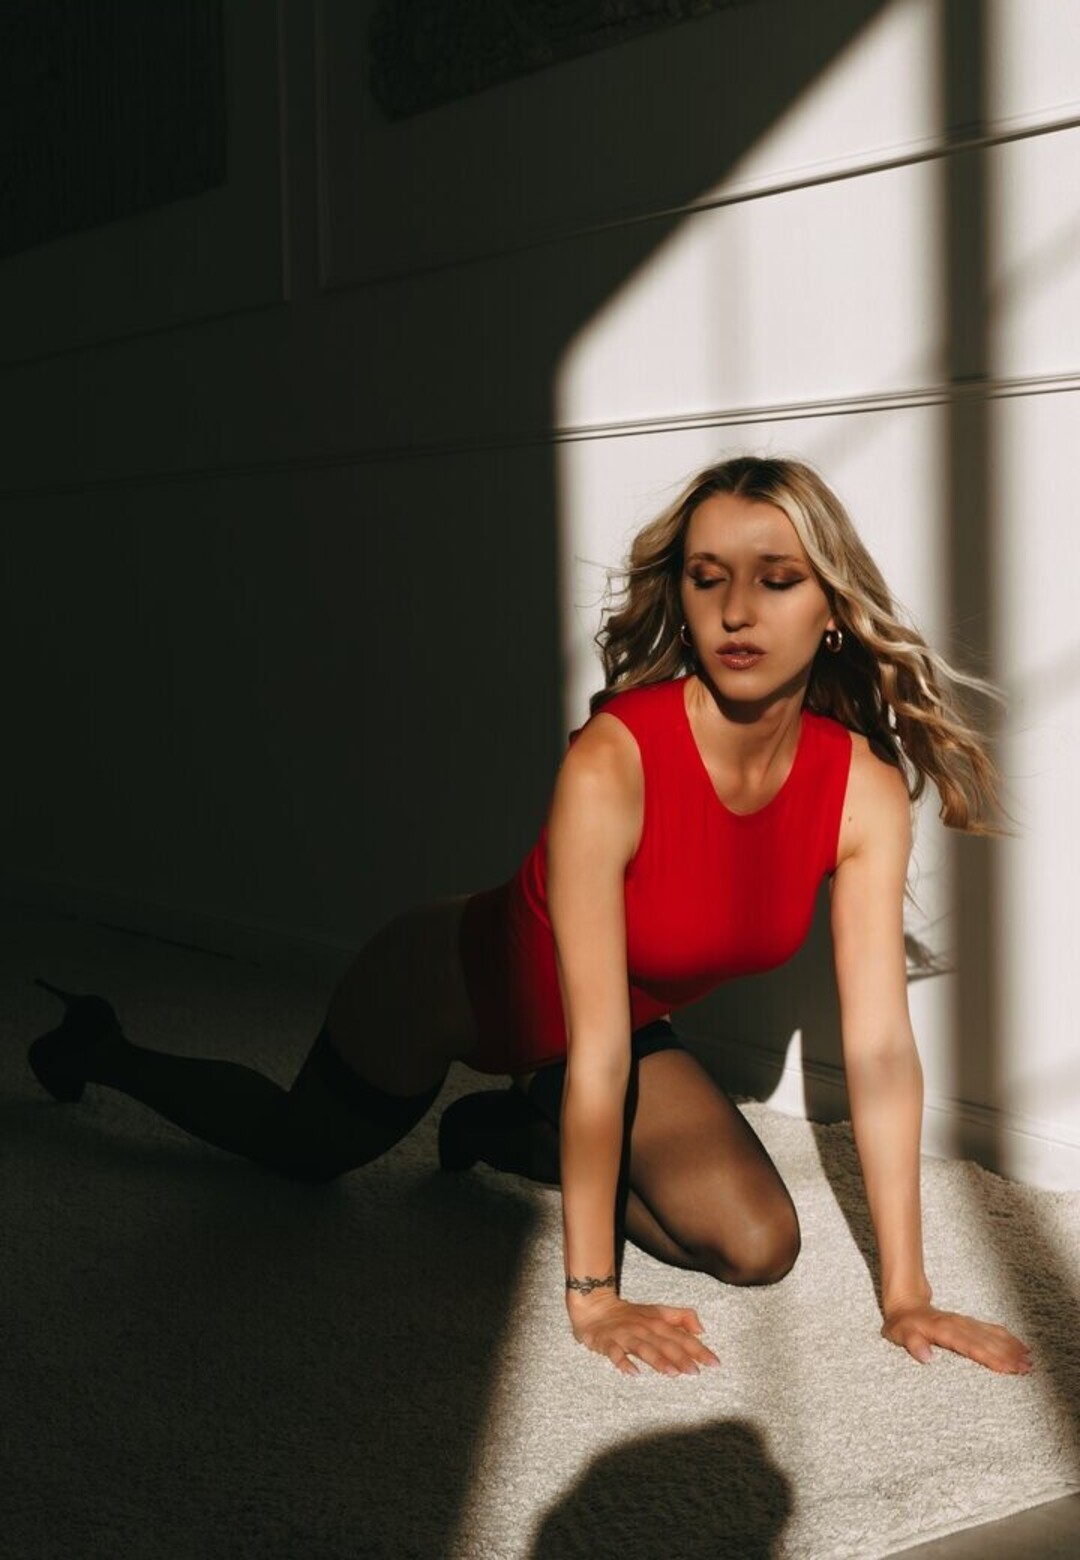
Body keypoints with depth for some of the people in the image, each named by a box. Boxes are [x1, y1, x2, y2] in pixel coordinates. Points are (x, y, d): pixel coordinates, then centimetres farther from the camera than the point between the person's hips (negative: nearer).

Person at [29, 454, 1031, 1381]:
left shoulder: (866, 789, -24)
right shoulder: (613, 763, -38)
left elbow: (879, 1046, -23)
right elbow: (597, 1049, -36)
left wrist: (904, 1293, -25)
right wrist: (591, 1295, -32)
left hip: (630, 1024, 4)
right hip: (448, 986, -4)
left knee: (755, 1246, -9)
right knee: (306, 1151, 19)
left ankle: (510, 1133, 15)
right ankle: (102, 1053, 47)